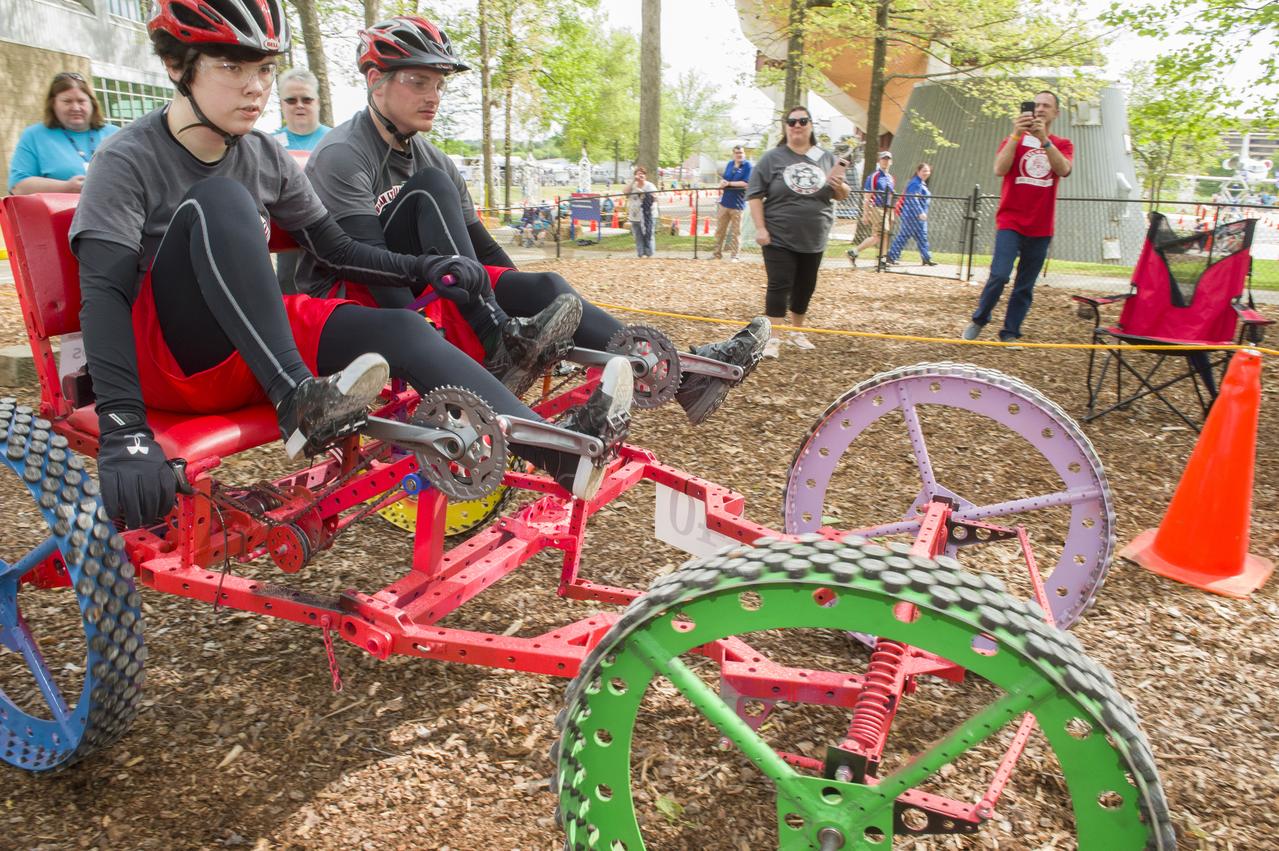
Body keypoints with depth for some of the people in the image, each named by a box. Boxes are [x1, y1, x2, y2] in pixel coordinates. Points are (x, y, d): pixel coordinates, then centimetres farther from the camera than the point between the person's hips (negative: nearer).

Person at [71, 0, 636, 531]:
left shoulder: (265, 157, 4)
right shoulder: (129, 162, -12)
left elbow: (337, 251, 11)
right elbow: (104, 293, -23)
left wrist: (423, 269, -6)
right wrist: (123, 433, -36)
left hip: (253, 348, 5)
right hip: (166, 360, -5)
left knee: (399, 330, -19)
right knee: (218, 198, -29)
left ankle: (560, 452, -31)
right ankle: (299, 402, -37)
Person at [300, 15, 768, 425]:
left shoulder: (432, 159, 10)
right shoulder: (342, 156, -13)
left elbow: (478, 243, 8)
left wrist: (530, 301, 0)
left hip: (420, 292, 6)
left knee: (541, 285, -17)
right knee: (428, 188, -25)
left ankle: (682, 375, -27)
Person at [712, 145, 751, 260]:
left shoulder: (747, 166, -6)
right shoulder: (730, 164, 11)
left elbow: (746, 183, -15)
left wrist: (729, 183, -13)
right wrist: (722, 183, -9)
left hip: (737, 203, -5)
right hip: (725, 201, 5)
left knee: (736, 232, 1)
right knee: (720, 229, 10)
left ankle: (735, 256, 8)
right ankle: (717, 253, 19)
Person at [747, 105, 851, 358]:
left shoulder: (826, 158, 7)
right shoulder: (772, 158, -3)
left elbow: (843, 195, 13)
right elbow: (754, 194, -6)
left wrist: (838, 186, -10)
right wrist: (760, 228, -15)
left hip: (813, 241, 4)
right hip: (779, 239, -4)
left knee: (805, 288, 13)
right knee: (779, 287, -6)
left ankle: (797, 331, 29)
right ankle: (773, 338, -1)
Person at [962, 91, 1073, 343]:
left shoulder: (1063, 145, 9)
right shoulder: (1014, 140, 5)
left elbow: (1063, 170, -14)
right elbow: (1000, 169, -14)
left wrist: (1044, 138, -25)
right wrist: (1016, 134, -22)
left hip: (1041, 228, 3)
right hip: (1010, 221, -2)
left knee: (1025, 286, 5)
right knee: (1000, 275, -18)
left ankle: (1010, 335, 14)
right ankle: (978, 320, 3)